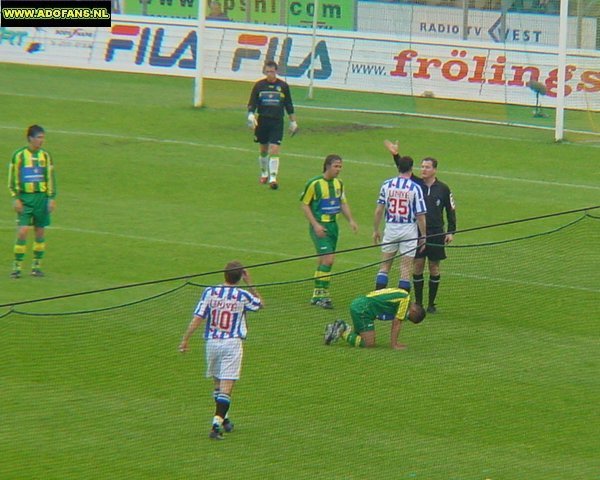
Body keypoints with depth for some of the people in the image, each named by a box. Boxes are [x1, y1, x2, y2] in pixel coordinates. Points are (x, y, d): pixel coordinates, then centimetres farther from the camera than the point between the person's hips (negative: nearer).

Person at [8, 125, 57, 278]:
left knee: (40, 231, 5)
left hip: (42, 197, 3)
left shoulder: (45, 156, 8)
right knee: (22, 231, -12)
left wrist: (52, 198, 5)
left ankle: (37, 266, 14)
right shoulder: (19, 155, -3)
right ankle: (17, 266, -6)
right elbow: (13, 178, -1)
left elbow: (50, 178, 12)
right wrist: (15, 198, -8)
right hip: (25, 198, -3)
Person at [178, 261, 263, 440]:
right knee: (226, 387, -7)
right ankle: (217, 424, -20)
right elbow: (260, 303, 19)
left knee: (217, 383, 20)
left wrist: (185, 340, 0)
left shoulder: (210, 292, -2)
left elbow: (197, 319, -6)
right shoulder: (243, 296, -4)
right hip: (232, 343, -2)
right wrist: (250, 284, 16)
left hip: (212, 342, 2)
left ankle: (223, 420, 32)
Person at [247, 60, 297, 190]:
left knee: (274, 150, -12)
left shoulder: (283, 86, 2)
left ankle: (273, 178, -15)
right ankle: (264, 174, 32)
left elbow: (289, 106, 10)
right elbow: (252, 104, 2)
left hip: (277, 122, -2)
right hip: (262, 121, 2)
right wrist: (251, 115, -16)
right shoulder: (259, 85, 2)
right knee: (263, 150, 12)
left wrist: (293, 122, 12)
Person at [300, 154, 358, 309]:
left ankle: (317, 295, 19)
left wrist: (350, 220, 5)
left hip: (333, 225, 7)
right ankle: (322, 295, -9)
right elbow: (304, 204, -8)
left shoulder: (338, 183, 9)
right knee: (328, 258, -16)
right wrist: (315, 225, -15)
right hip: (319, 226, -7)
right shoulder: (314, 183, -12)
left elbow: (343, 203, 19)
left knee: (324, 260, 10)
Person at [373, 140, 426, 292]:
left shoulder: (387, 184, -1)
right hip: (409, 230, -2)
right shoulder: (415, 188, -10)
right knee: (406, 269, 2)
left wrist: (376, 230, 13)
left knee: (384, 266, 10)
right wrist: (423, 237, 1)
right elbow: (420, 216, -9)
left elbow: (379, 210, 2)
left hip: (391, 228, 2)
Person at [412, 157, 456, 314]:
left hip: (436, 233, 0)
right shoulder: (416, 184, 2)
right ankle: (418, 303, 9)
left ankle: (431, 304, 12)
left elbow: (451, 210, 7)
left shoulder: (443, 188, 1)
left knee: (434, 268, 4)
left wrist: (451, 232, 2)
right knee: (418, 267, 0)